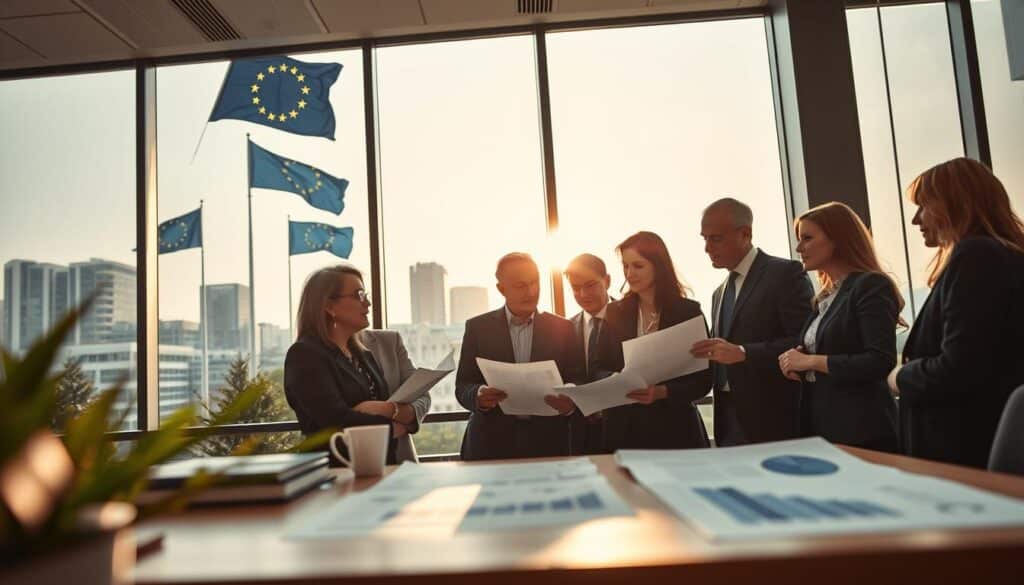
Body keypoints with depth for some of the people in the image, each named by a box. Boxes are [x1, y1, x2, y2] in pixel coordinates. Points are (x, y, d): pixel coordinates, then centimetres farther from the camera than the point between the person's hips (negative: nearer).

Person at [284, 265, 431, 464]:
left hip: (394, 466, 4)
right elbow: (338, 421, -13)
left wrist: (389, 409, -13)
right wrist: (398, 426, -1)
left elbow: (422, 398, 6)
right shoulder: (304, 355, -3)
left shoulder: (388, 342, 13)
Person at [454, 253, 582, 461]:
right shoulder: (477, 327, 2)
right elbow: (462, 387, 1)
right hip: (490, 446, 0)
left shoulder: (562, 328, 4)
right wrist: (479, 396, -21)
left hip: (549, 445, 1)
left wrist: (570, 404, -19)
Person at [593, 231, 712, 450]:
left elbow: (703, 379, -5)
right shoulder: (615, 312, 5)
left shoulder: (688, 311, -4)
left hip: (674, 426, -2)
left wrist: (662, 391, -20)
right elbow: (601, 367, 8)